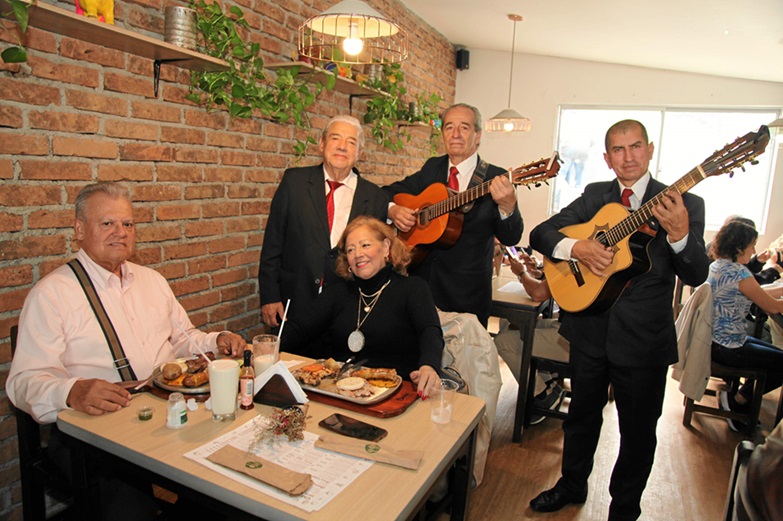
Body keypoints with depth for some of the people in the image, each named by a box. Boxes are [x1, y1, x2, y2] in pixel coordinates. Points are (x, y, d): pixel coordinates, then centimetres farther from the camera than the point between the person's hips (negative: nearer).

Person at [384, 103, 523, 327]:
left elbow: (511, 238, -14)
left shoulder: (494, 178, -8)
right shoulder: (432, 168, 5)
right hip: (420, 279, 4)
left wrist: (507, 206, -35)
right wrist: (392, 210, -12)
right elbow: (389, 191, 11)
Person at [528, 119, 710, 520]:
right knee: (582, 414, 19)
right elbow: (540, 234, -1)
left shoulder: (684, 204, -5)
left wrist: (679, 234, -31)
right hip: (590, 330, 2)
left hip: (645, 339, -2)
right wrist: (576, 247, -20)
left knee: (638, 430, 14)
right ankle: (571, 486, 42)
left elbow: (696, 276, -12)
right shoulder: (594, 196, 3)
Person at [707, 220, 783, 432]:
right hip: (727, 348, -10)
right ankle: (738, 399, 9)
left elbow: (756, 294, 18)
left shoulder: (717, 265, 8)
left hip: (713, 340, 10)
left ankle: (736, 398, 21)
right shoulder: (738, 272, -21)